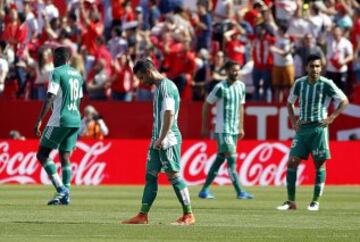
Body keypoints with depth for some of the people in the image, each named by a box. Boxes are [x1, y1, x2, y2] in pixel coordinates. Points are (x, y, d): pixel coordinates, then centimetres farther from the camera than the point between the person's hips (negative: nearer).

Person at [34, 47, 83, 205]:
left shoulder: (57, 73, -7)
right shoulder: (78, 75, 16)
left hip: (59, 120, -7)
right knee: (65, 157, 10)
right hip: (75, 121, 7)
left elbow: (50, 98, -15)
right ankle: (65, 195, 3)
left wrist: (39, 120, -15)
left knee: (42, 155, -1)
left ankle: (60, 189, -13)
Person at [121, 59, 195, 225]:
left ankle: (188, 215, 1)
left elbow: (169, 114, -20)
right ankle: (142, 216, 5)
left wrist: (162, 139, -20)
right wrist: (156, 139, 17)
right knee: (150, 176, 6)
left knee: (174, 175, -5)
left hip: (169, 139, -10)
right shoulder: (158, 87, 17)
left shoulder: (166, 87, -13)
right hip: (158, 140, 10)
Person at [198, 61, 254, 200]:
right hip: (222, 130, -7)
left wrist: (241, 127, 16)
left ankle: (204, 190, 15)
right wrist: (204, 127, -1)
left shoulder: (241, 86, 9)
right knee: (232, 159, -11)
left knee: (220, 159, 9)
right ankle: (239, 192, -11)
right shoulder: (221, 88, -11)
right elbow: (206, 105, -3)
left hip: (234, 130, 7)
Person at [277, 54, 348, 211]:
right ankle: (291, 202, 2)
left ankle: (315, 201, 7)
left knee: (319, 164, -1)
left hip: (319, 128, -4)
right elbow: (290, 102, 20)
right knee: (292, 162, -3)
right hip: (302, 128, 4)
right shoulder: (299, 83, 4)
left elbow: (344, 101, -1)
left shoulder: (326, 84, -7)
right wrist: (293, 120, 7)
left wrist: (331, 118, -8)